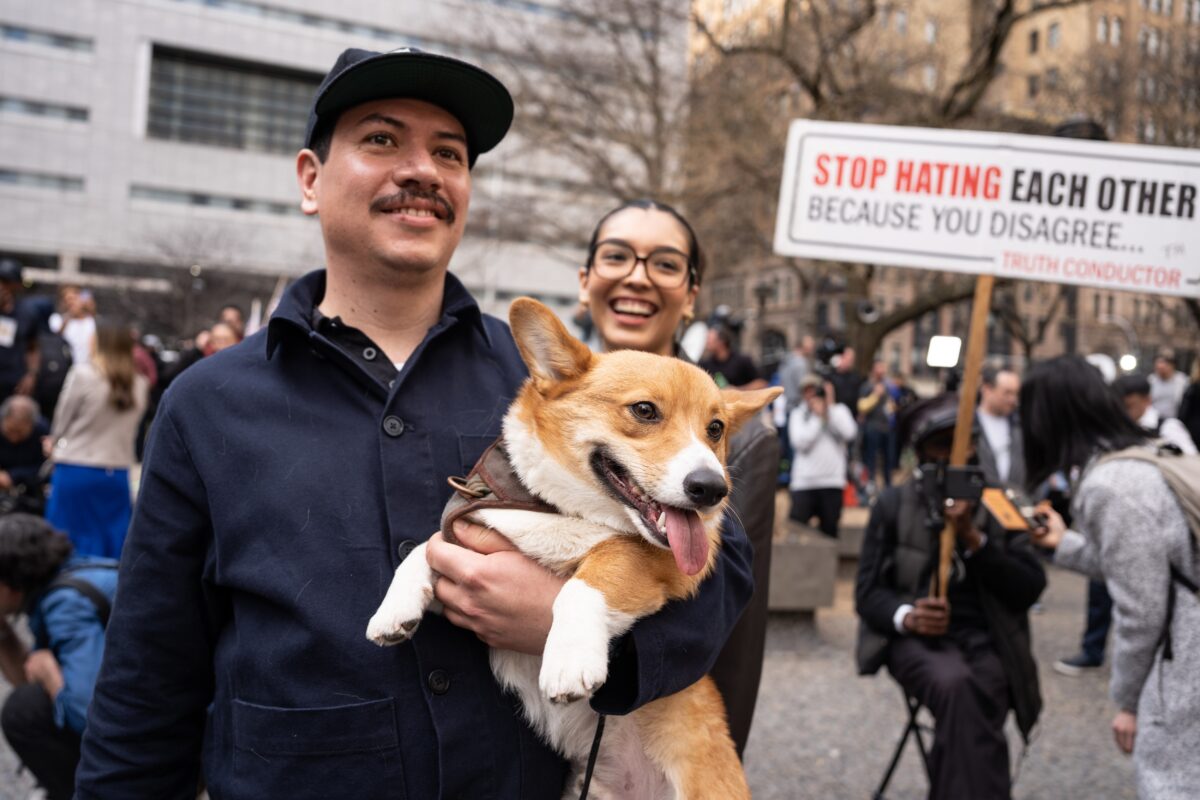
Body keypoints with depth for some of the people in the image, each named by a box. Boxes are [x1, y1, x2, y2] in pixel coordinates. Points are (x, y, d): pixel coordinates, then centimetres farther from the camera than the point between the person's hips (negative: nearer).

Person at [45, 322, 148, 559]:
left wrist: (54, 443, 20)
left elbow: (62, 418, 1)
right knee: (113, 543, 11)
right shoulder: (140, 386, 1)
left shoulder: (82, 374, -8)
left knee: (65, 542, 9)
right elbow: (130, 430, 4)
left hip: (76, 470, -3)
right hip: (117, 473, 3)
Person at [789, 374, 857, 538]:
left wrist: (830, 406, -4)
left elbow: (849, 433, -8)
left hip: (832, 482, 1)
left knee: (829, 532, 5)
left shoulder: (839, 411, 11)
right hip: (803, 482, -1)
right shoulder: (797, 414, 9)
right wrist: (818, 416, -4)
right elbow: (800, 442, -6)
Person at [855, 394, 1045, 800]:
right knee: (956, 684, -34)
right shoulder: (893, 504, 5)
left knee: (963, 705, -29)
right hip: (917, 638, -1)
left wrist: (974, 539, -13)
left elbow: (1029, 589, 0)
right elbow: (868, 590, 2)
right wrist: (906, 615, -20)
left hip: (985, 641, 1)